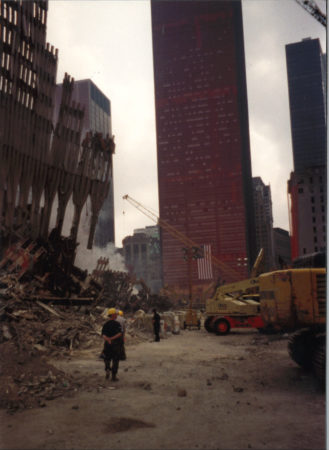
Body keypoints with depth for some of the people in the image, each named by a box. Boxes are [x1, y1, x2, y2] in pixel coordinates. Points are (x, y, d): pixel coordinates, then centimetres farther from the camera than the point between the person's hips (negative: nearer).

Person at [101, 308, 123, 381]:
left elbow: (103, 335, -7)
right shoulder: (117, 324, -10)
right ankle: (114, 376, 6)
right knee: (115, 360, 5)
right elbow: (120, 334, -23)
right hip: (116, 344, -4)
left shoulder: (105, 324, 4)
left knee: (107, 358, 19)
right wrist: (112, 338, -24)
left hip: (107, 344, 4)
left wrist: (108, 339, -22)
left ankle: (107, 369, -5)